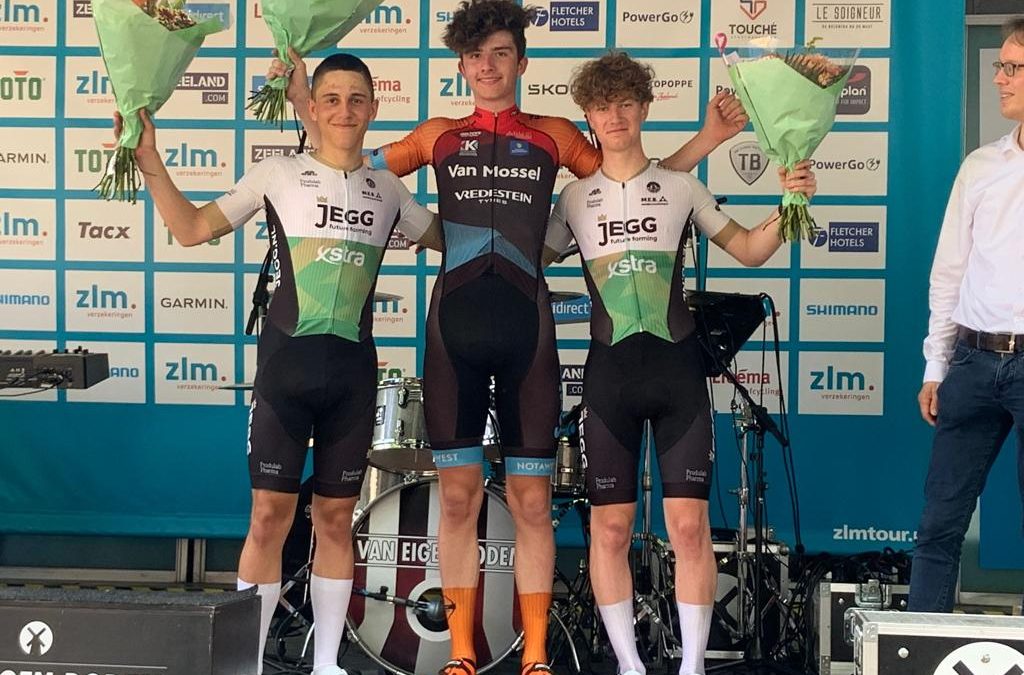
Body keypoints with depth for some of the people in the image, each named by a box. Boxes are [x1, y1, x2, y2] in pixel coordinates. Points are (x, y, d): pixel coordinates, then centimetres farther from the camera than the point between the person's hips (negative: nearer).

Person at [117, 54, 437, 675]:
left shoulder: (388, 188, 11)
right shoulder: (279, 175, 2)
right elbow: (193, 229, 2)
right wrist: (150, 162, -8)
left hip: (353, 368, 3)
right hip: (286, 362, -3)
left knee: (337, 518, 8)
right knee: (270, 515, -4)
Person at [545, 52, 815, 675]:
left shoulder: (681, 187, 5)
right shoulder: (574, 197, 8)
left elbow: (750, 251, 9)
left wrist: (788, 206, -6)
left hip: (678, 367, -1)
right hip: (609, 369, 1)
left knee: (690, 524, -3)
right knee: (610, 529, 2)